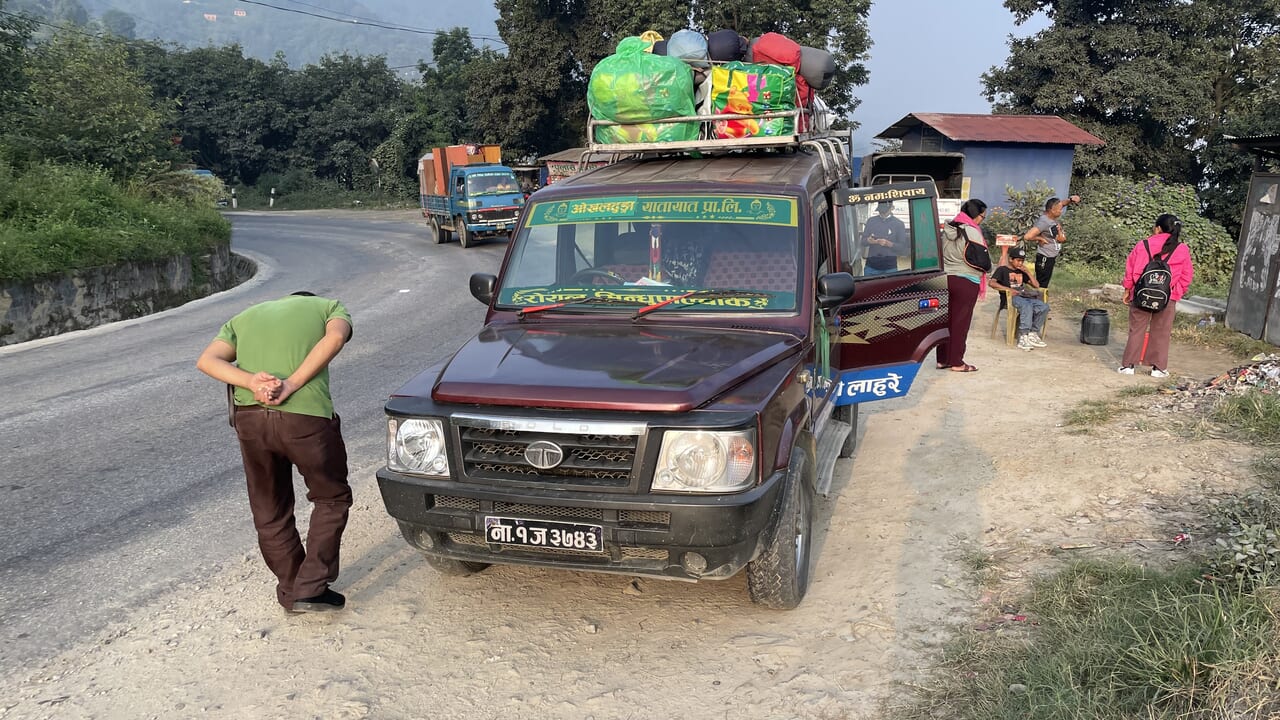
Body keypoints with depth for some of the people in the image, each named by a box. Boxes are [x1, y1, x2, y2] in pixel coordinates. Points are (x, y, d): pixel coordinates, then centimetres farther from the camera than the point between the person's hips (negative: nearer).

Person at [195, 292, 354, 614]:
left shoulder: (243, 318, 28)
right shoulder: (329, 307, 20)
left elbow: (207, 360, 7)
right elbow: (335, 337, -7)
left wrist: (253, 383, -7)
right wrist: (291, 385, -11)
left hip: (249, 415, 3)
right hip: (305, 415, -3)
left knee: (269, 511, 20)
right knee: (331, 498, 17)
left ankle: (291, 591, 29)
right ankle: (310, 589, 11)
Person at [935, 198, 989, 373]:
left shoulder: (947, 229, 8)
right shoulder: (972, 231, -13)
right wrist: (982, 272, 6)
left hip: (946, 278, 7)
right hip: (966, 282, -7)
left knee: (946, 319, 11)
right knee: (961, 322, 0)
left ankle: (942, 359, 15)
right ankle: (956, 362, 5)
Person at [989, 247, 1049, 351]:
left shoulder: (1021, 272, 27)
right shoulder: (1002, 269, 11)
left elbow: (1036, 285, 23)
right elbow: (992, 282, -6)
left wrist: (1027, 272, 11)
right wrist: (1008, 289, -17)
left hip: (1024, 297, 6)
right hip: (1010, 297, -6)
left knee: (1044, 306, -22)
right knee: (1027, 306, -38)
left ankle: (1033, 334, -15)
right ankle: (1023, 338, -41)